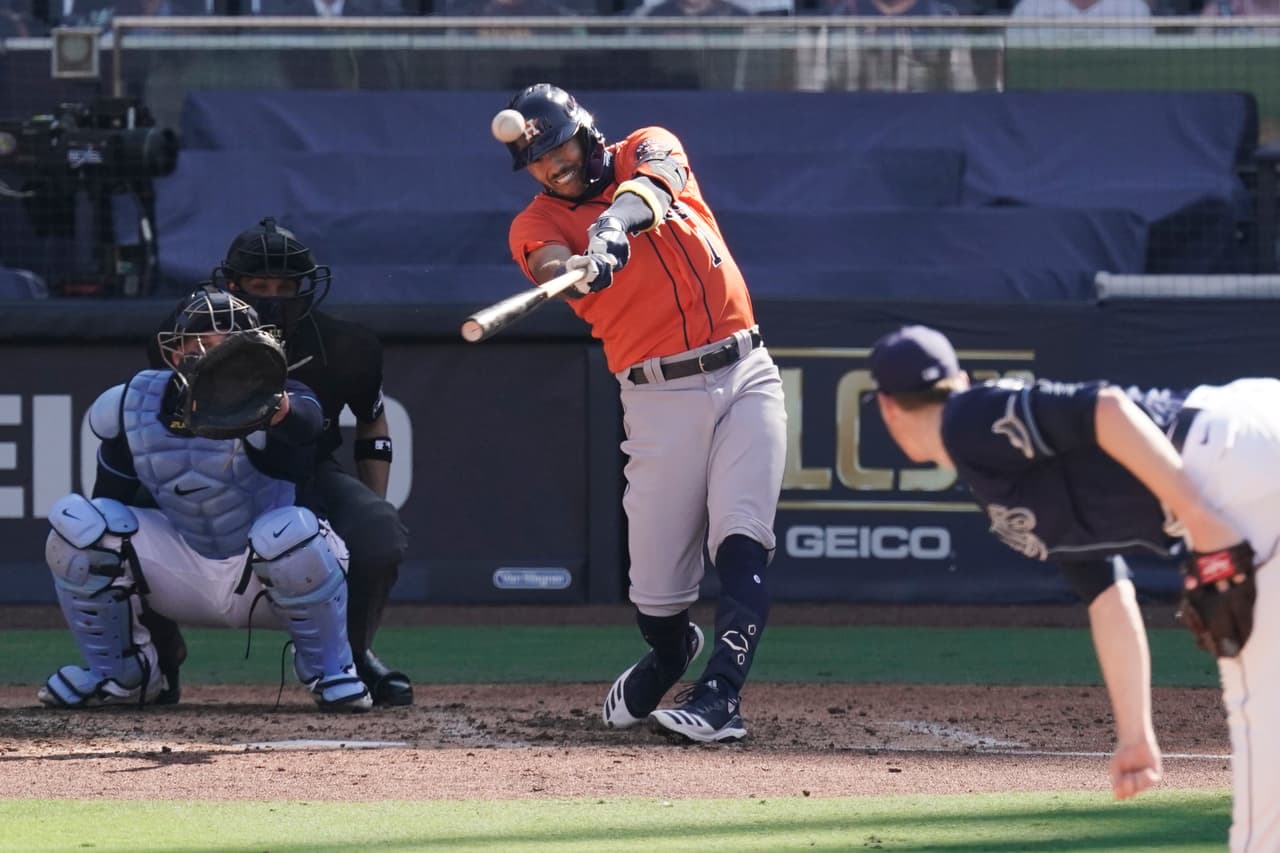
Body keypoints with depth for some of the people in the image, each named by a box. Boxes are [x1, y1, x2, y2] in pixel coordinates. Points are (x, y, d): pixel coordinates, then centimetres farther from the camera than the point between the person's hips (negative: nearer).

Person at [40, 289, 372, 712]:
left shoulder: (266, 410, -21)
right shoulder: (134, 408, -8)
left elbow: (304, 422, -48)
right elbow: (110, 501, 4)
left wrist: (275, 408, -71)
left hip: (254, 574, -3)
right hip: (180, 562, 3)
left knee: (294, 533, -38)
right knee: (74, 522, -17)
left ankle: (329, 671, -9)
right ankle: (116, 673, 4)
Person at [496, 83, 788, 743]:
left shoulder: (650, 149, 8)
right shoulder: (536, 223, 3)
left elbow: (650, 185, -16)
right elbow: (550, 268, -21)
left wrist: (615, 222, -39)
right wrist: (582, 270, -45)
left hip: (745, 374, 0)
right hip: (659, 397, 0)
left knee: (740, 545, -17)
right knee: (656, 591, 0)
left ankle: (719, 698, -21)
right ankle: (670, 653, 33)